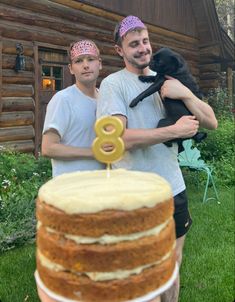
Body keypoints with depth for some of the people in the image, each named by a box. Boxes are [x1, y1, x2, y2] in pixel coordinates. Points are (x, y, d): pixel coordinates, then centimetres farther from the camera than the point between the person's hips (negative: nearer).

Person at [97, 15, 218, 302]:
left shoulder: (168, 81, 8)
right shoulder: (113, 84, -8)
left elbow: (211, 122, 3)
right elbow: (118, 138, -22)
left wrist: (185, 93, -15)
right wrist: (175, 130, -18)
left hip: (174, 188, 5)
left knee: (172, 263, 20)